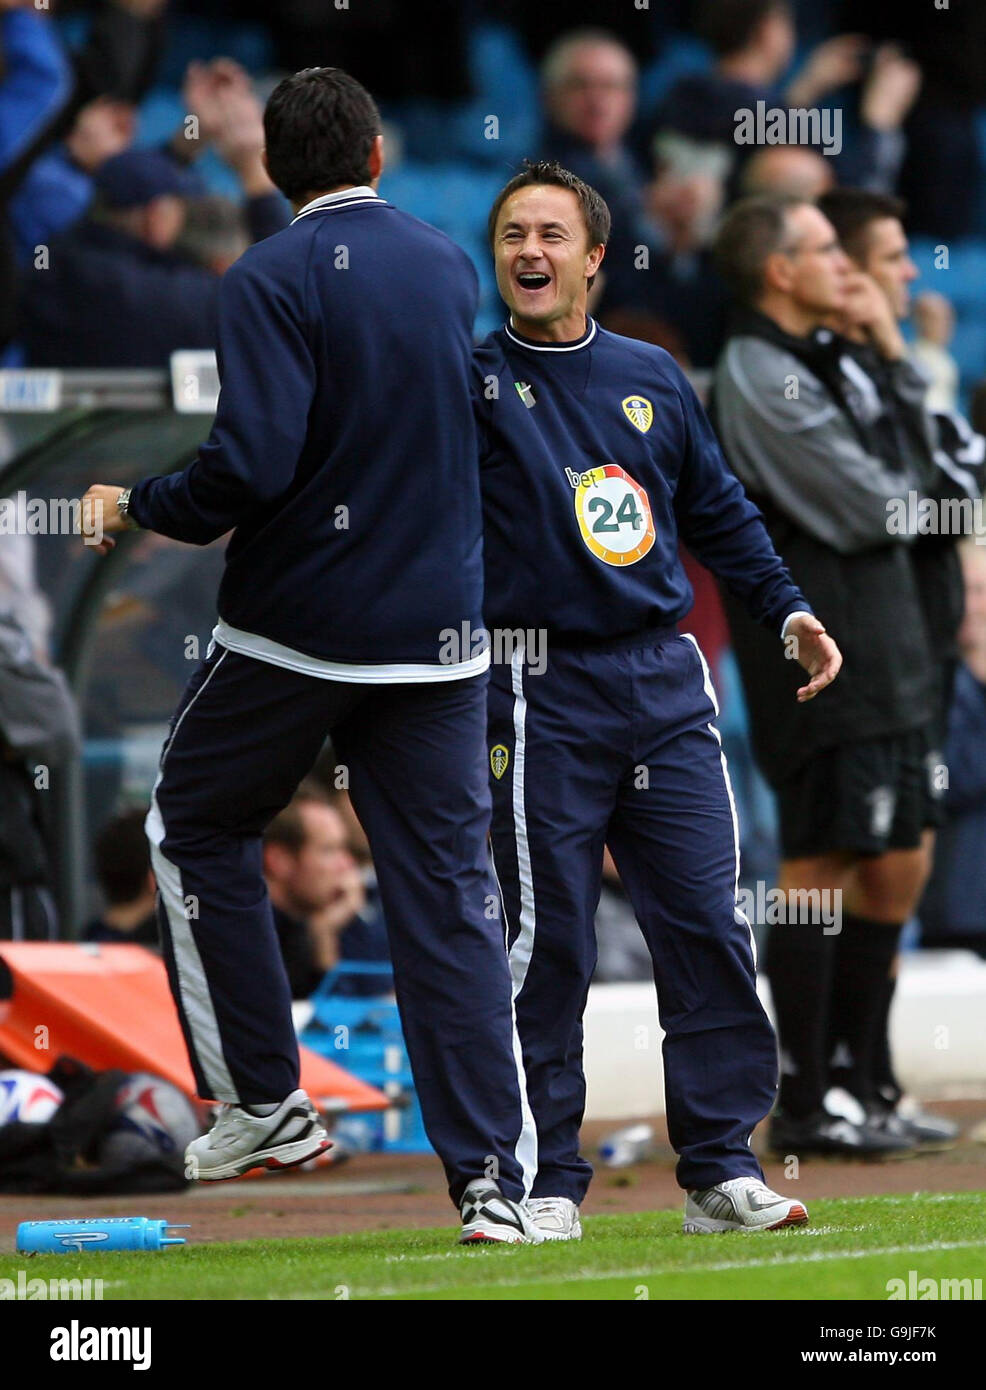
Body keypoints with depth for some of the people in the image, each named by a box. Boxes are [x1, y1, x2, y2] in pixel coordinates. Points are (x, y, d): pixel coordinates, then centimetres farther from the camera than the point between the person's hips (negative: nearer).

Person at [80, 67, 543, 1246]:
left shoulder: (272, 280, -11)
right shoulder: (450, 266, 7)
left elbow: (253, 464, -21)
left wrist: (134, 508, -5)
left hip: (293, 631, -4)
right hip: (439, 633, 4)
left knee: (196, 832, 18)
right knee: (448, 893, 3)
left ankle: (262, 1104, 15)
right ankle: (494, 1180, -4)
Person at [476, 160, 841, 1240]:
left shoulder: (652, 379, 13)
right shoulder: (469, 381, 1)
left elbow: (718, 511, 22)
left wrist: (786, 611, 14)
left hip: (664, 683, 4)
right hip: (541, 694, -4)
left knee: (707, 926, 1)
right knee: (546, 943, -4)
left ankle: (722, 1169, 8)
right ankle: (542, 1182, 3)